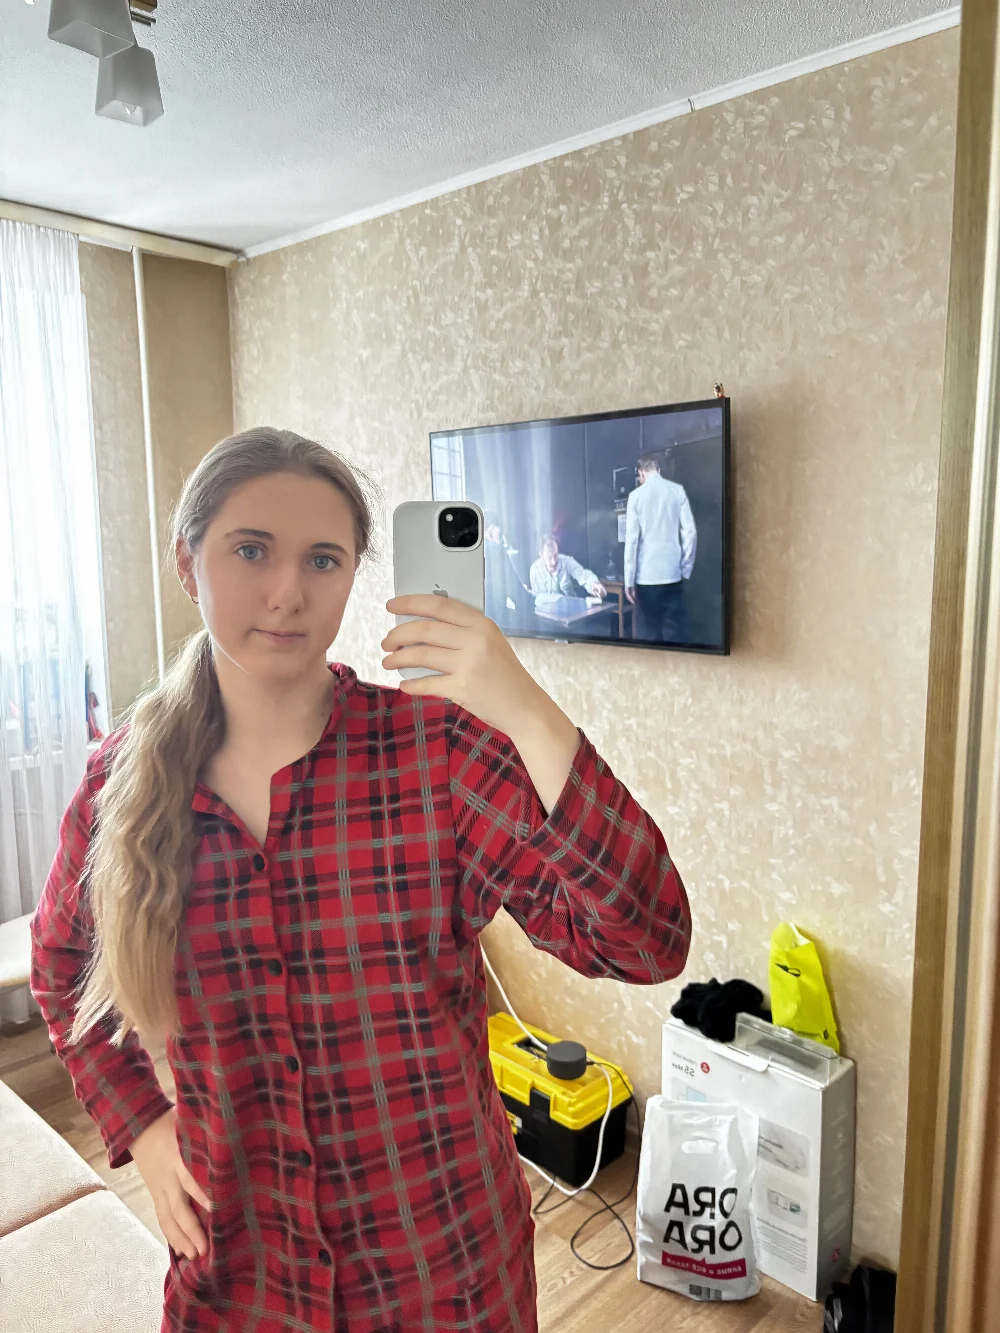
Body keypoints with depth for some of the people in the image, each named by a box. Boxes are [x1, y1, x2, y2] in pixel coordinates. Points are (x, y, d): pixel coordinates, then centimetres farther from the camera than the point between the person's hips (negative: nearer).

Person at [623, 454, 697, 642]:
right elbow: (690, 532, 0)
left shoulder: (636, 495, -1)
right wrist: (686, 569, 8)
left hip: (646, 576, -1)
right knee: (675, 632, 5)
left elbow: (631, 538, -5)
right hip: (672, 573, 2)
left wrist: (629, 579, -1)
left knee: (648, 633, 5)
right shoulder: (677, 491, 3)